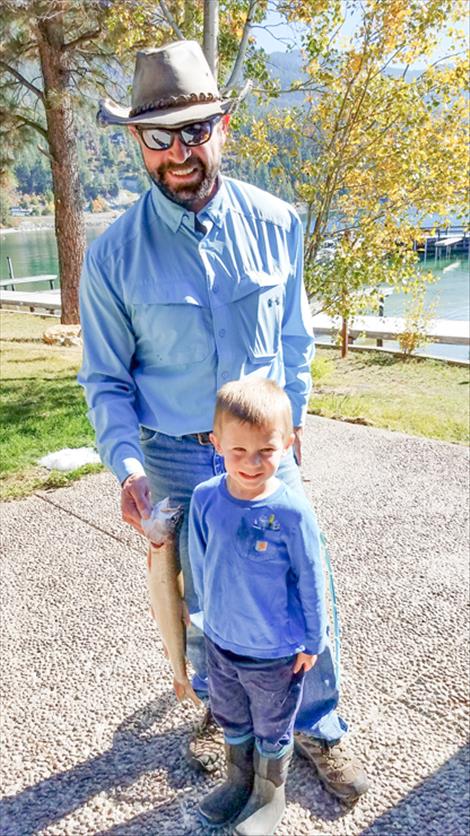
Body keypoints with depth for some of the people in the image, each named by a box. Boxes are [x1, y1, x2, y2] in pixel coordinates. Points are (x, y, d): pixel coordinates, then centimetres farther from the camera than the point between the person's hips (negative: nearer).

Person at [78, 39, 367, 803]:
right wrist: (128, 465, -17)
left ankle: (318, 727, 35)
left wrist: (291, 431, 8)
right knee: (203, 597, 18)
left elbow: (294, 341, 4)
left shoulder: (275, 223, -7)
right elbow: (106, 380, -5)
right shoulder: (113, 257, -11)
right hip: (177, 458, 0)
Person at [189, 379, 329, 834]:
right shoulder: (205, 498, -15)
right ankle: (238, 782, 55)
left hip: (276, 653, -3)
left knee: (272, 731, 22)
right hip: (220, 642, 4)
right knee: (232, 721, 28)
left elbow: (310, 581, -13)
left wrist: (313, 641, -4)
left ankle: (270, 796, 48)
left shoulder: (292, 512, -26)